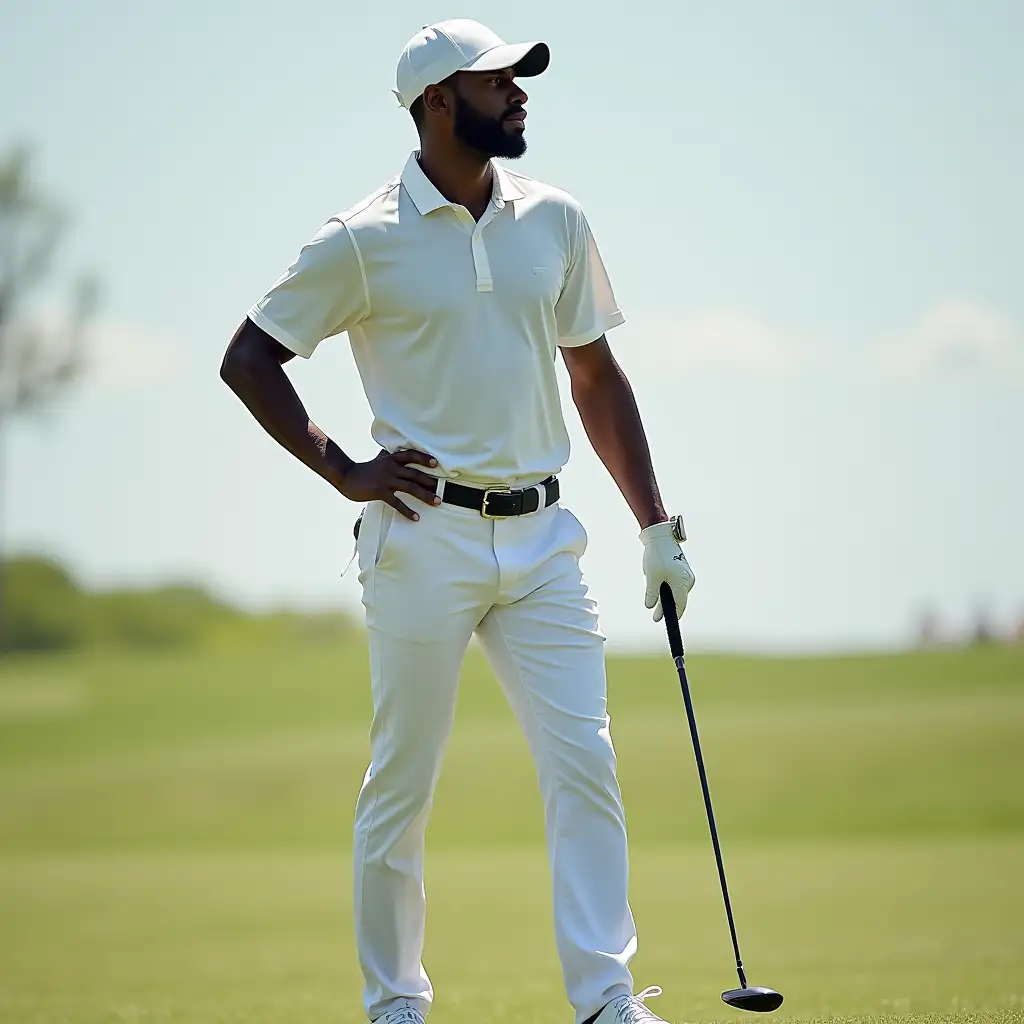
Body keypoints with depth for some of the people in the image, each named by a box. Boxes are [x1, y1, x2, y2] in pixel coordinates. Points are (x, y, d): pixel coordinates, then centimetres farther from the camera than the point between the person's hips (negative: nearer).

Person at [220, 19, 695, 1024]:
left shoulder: (555, 221, 8)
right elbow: (247, 359, 2)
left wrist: (656, 526, 12)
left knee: (584, 762, -5)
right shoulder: (363, 242, -5)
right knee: (400, 781, 3)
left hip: (539, 535, 4)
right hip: (424, 535, -4)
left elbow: (596, 377, 16)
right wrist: (342, 470, -4)